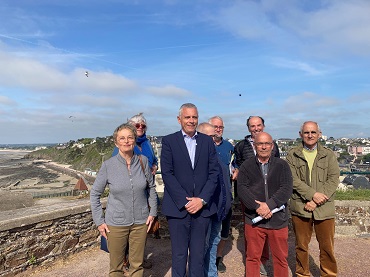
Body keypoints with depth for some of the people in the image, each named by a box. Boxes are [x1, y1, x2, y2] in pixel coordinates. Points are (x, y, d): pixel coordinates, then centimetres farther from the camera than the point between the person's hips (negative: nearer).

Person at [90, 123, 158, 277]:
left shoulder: (143, 161, -6)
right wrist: (99, 221, -3)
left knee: (137, 264, 15)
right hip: (116, 223, -1)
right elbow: (94, 194, -1)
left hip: (141, 222, 2)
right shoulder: (108, 165, -10)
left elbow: (151, 187, 7)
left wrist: (152, 212, 4)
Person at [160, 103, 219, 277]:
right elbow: (167, 174, -6)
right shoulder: (169, 141, 0)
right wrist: (185, 201, -11)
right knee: (179, 255, 7)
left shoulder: (207, 141, 8)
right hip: (178, 207, -2)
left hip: (202, 207, 2)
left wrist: (202, 199, -7)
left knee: (198, 255, 11)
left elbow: (213, 173, 3)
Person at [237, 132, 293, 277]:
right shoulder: (246, 166, 4)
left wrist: (269, 204, -18)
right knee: (252, 258, 9)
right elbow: (242, 189, -7)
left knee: (281, 258, 12)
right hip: (254, 220, 0)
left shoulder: (282, 165, 5)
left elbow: (287, 188, -6)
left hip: (278, 220, 1)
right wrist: (258, 207, -19)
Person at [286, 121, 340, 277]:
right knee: (301, 245, 12)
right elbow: (293, 179, -5)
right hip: (300, 207, 0)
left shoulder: (329, 155, 6)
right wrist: (312, 194, -17)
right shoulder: (292, 155, 4)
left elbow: (333, 180, -3)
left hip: (324, 208, 0)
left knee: (327, 246, 9)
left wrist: (316, 201, -12)